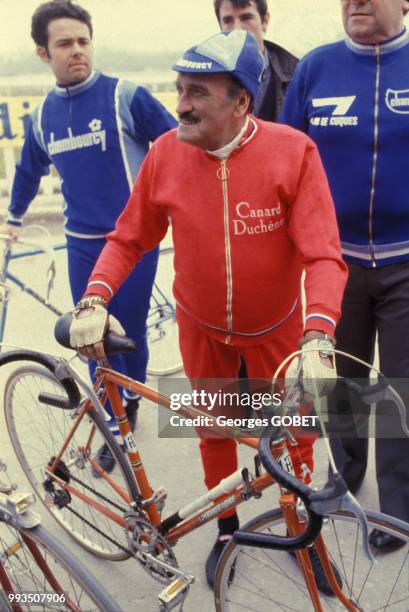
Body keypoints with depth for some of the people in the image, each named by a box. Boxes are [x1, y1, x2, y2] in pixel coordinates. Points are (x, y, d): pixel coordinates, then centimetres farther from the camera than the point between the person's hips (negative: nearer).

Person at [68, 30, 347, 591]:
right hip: (201, 327, 2)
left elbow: (323, 254, -25)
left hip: (276, 328, -1)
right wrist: (94, 300, -20)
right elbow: (128, 238, -4)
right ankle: (227, 529, 43)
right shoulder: (165, 154, -15)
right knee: (213, 430, 17)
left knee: (292, 437, 12)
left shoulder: (293, 151, -22)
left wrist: (318, 340, -39)